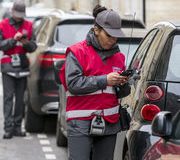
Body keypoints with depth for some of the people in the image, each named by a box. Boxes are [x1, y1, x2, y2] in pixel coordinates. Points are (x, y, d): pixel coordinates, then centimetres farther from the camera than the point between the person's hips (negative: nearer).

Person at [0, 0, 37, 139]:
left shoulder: (28, 26, 9)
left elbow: (33, 47, 6)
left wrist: (26, 43, -16)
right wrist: (13, 40, -20)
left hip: (23, 65, 3)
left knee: (20, 98, 5)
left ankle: (17, 127, 11)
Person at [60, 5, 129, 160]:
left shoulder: (118, 56, 14)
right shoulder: (77, 52, -2)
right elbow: (73, 84, -15)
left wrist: (123, 84, -4)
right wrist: (105, 80, -17)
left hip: (109, 123, 5)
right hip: (81, 124, -5)